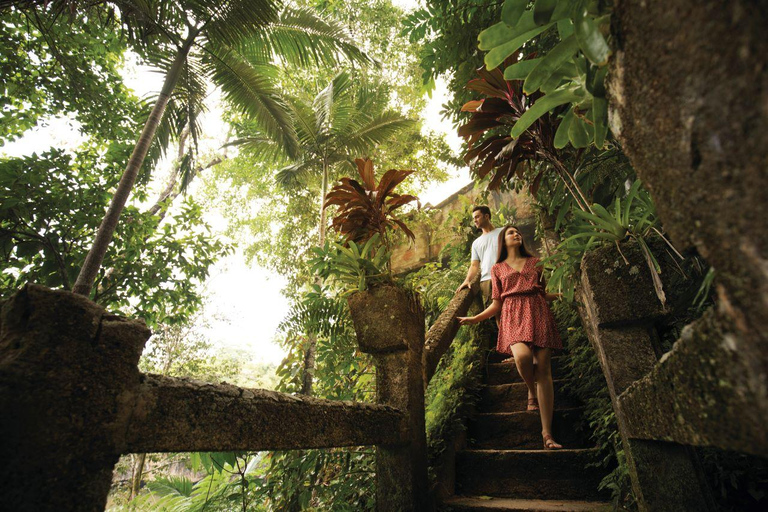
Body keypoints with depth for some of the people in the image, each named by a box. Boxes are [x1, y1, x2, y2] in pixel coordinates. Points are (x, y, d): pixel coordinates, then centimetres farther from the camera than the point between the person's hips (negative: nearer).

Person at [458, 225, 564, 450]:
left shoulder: (535, 262, 21)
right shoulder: (498, 268, 18)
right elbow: (497, 304, 15)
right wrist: (474, 319, 7)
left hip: (538, 312, 2)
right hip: (513, 315, -1)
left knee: (544, 368, -11)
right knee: (522, 356, -29)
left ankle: (547, 432, -8)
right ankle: (531, 391, 7)